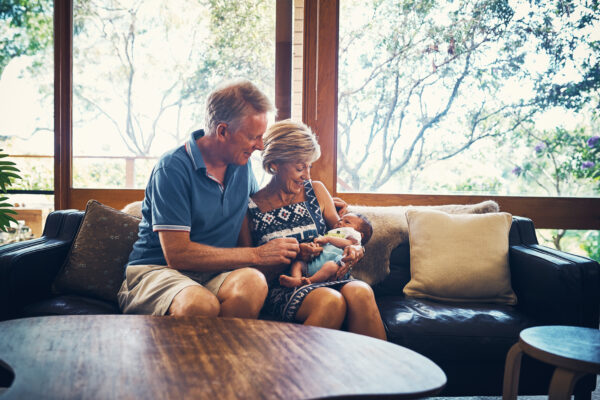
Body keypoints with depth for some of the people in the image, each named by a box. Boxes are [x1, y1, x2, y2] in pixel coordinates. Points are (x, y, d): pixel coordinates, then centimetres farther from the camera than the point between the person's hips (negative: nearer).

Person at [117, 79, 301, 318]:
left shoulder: (242, 164, 10)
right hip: (156, 269, -5)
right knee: (200, 304, -39)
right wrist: (257, 255, -14)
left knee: (253, 282, -30)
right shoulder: (173, 168, -12)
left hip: (214, 274, 5)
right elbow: (177, 254, -17)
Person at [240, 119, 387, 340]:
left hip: (325, 279, 4)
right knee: (331, 301, -36)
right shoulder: (250, 209, 0)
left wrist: (353, 247, -2)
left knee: (361, 292, -31)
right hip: (280, 291, -4)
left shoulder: (316, 191, 14)